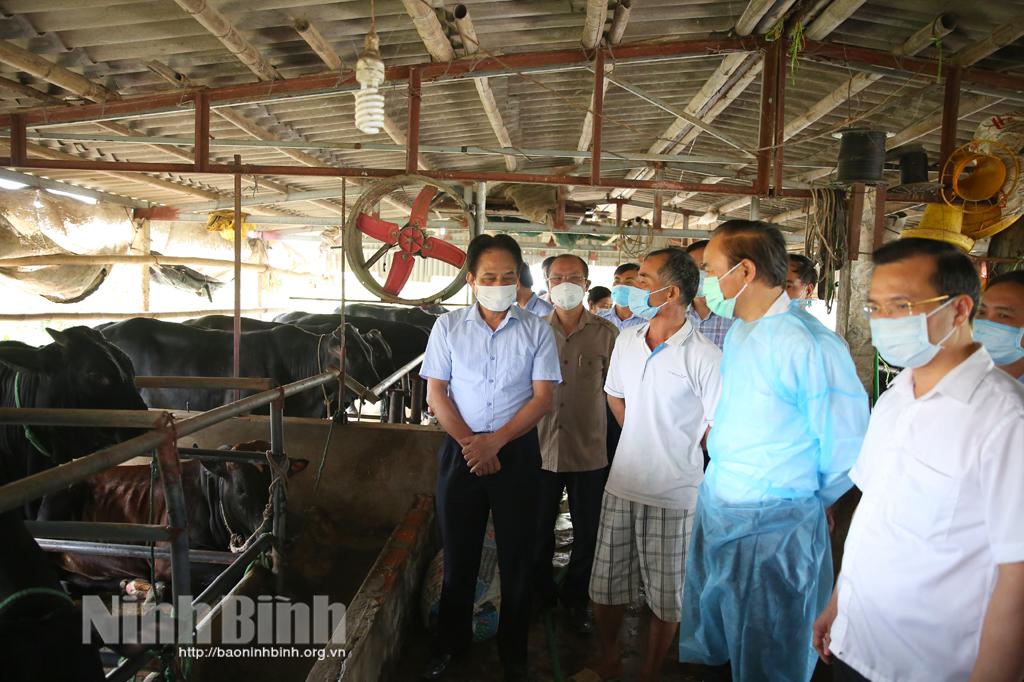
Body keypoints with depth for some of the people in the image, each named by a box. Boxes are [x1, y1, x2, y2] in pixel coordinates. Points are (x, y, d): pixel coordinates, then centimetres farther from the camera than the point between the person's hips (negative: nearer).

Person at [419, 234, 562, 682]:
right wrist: (468, 442, -11)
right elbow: (436, 393, 0)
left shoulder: (536, 331, 0)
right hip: (460, 450, 1)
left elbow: (543, 397, -5)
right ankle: (450, 644, 32)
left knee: (517, 554, 8)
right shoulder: (448, 327, 3)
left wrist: (495, 441, -15)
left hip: (518, 451, -1)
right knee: (458, 551, 12)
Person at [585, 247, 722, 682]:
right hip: (621, 484, 5)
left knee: (666, 596, 12)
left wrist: (674, 452, 1)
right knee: (606, 585, 16)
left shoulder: (704, 357, -17)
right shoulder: (627, 341, 2)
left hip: (674, 495, -5)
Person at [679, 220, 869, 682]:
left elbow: (846, 451, -15)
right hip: (713, 513, 8)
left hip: (773, 530, -8)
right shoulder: (737, 334, 8)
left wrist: (803, 504, 0)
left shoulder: (810, 345, -21)